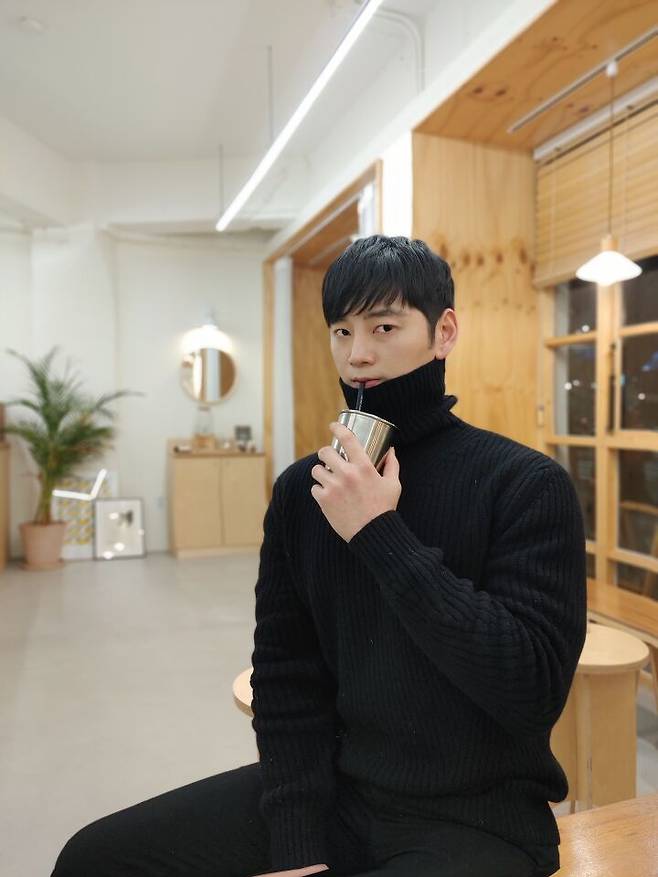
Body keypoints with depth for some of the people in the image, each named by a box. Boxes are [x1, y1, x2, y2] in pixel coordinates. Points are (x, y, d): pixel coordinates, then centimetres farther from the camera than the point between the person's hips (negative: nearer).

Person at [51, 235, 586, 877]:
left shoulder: (527, 484, -14)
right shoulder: (301, 490, -1)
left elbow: (533, 690, -22)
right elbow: (287, 678, 1)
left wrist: (382, 537, -24)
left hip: (478, 816, -4)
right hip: (333, 789, 5)